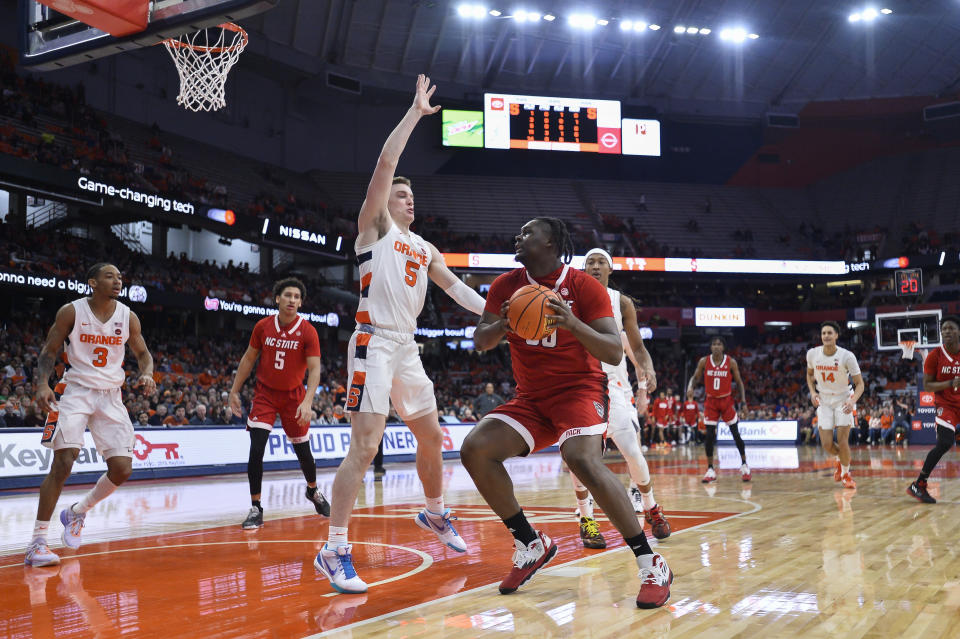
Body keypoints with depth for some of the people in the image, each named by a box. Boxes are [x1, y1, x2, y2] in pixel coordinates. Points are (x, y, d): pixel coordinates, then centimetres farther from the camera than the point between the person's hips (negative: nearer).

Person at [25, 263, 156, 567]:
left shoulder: (128, 317, 1)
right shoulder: (71, 311, -6)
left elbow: (142, 353, 13)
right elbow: (49, 351, 0)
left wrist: (147, 374, -9)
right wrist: (42, 384, -16)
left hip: (111, 397, 4)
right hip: (76, 392, -3)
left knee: (122, 470, -3)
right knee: (62, 464, -17)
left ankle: (76, 513, 24)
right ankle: (36, 543, -9)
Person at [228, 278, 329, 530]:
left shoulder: (308, 331, -12)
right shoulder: (263, 326, -5)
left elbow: (314, 369, -16)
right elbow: (248, 359, 6)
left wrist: (307, 402, -28)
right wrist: (234, 391, 5)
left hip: (294, 395, -1)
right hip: (265, 393, 1)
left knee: (303, 450, 8)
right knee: (256, 450, -14)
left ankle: (313, 491, 38)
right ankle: (255, 508, -4)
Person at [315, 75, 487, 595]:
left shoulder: (425, 249, 20)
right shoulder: (375, 225, 1)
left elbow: (455, 287, 24)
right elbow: (385, 163, -8)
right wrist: (416, 113, -5)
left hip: (408, 347, 8)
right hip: (374, 342, -8)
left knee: (431, 437, 17)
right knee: (364, 445, -16)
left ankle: (434, 513, 40)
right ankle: (334, 550, -14)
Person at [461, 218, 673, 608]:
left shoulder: (584, 286, -10)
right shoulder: (506, 286, 4)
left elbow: (615, 353, -14)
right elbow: (480, 343, 4)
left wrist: (572, 323, -31)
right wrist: (502, 325, -18)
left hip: (580, 389, -6)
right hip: (531, 397, 6)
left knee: (582, 459, -33)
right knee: (474, 450, -14)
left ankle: (651, 565, -23)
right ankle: (531, 546, 2)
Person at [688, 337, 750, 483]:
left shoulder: (731, 362, -8)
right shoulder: (704, 361, -6)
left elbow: (739, 382, -1)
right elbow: (695, 378, 4)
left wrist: (743, 401, -10)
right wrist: (690, 387, -18)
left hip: (726, 400, -1)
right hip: (711, 401, 1)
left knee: (736, 434, 1)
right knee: (710, 435, -5)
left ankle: (744, 465, 17)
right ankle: (710, 470, 3)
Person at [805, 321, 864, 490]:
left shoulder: (847, 356, -20)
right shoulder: (812, 354, -11)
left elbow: (860, 384, -15)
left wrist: (852, 401, -33)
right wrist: (812, 392, -6)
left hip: (843, 400, -3)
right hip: (824, 401, 3)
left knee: (842, 441, -9)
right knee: (826, 444, -1)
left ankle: (846, 474, 17)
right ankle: (840, 460, 35)